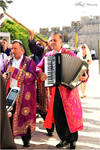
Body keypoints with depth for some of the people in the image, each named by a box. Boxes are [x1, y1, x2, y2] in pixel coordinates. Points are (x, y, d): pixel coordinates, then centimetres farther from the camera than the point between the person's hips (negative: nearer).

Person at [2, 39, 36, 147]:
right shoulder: (9, 62, 16)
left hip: (24, 94, -4)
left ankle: (26, 139, 13)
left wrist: (15, 71, -18)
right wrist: (4, 75, -3)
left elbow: (31, 76, -14)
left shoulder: (29, 62, 0)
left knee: (24, 116, -1)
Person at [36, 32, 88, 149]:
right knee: (57, 115, 6)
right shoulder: (47, 55, 11)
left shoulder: (69, 53, 2)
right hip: (54, 90, 3)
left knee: (71, 114, 0)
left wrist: (84, 76, -20)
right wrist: (40, 74, -11)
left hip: (68, 88, -3)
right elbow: (38, 67, 12)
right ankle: (64, 139, 22)